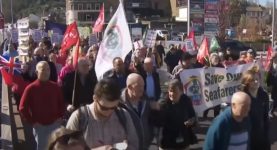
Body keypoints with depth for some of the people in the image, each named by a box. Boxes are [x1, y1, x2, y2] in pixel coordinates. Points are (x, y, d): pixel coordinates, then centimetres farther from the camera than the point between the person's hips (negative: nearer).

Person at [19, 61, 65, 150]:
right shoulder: (31, 88, -9)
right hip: (39, 126, -2)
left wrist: (60, 117, 2)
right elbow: (22, 108, -7)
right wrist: (32, 122, -9)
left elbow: (61, 103, 13)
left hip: (55, 124, 3)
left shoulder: (55, 87, 1)